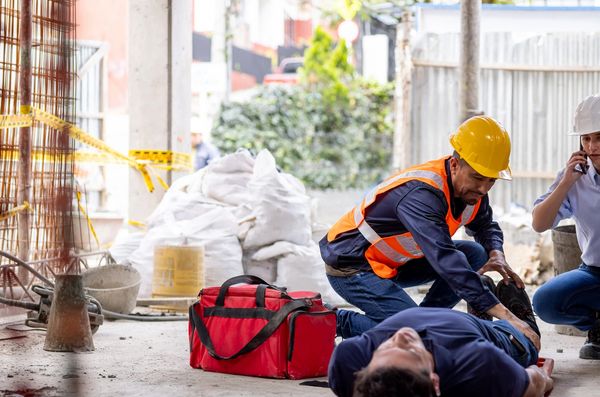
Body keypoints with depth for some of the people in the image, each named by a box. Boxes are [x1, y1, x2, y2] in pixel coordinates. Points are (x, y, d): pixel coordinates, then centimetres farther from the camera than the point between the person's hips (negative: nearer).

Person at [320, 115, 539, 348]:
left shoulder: (471, 189, -4)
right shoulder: (422, 194, -32)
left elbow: (485, 226, 19)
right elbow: (446, 260, -42)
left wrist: (497, 254, -8)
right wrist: (505, 316, -47)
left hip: (392, 263, 9)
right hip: (350, 267, -9)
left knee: (475, 255, -1)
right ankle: (336, 322, -7)